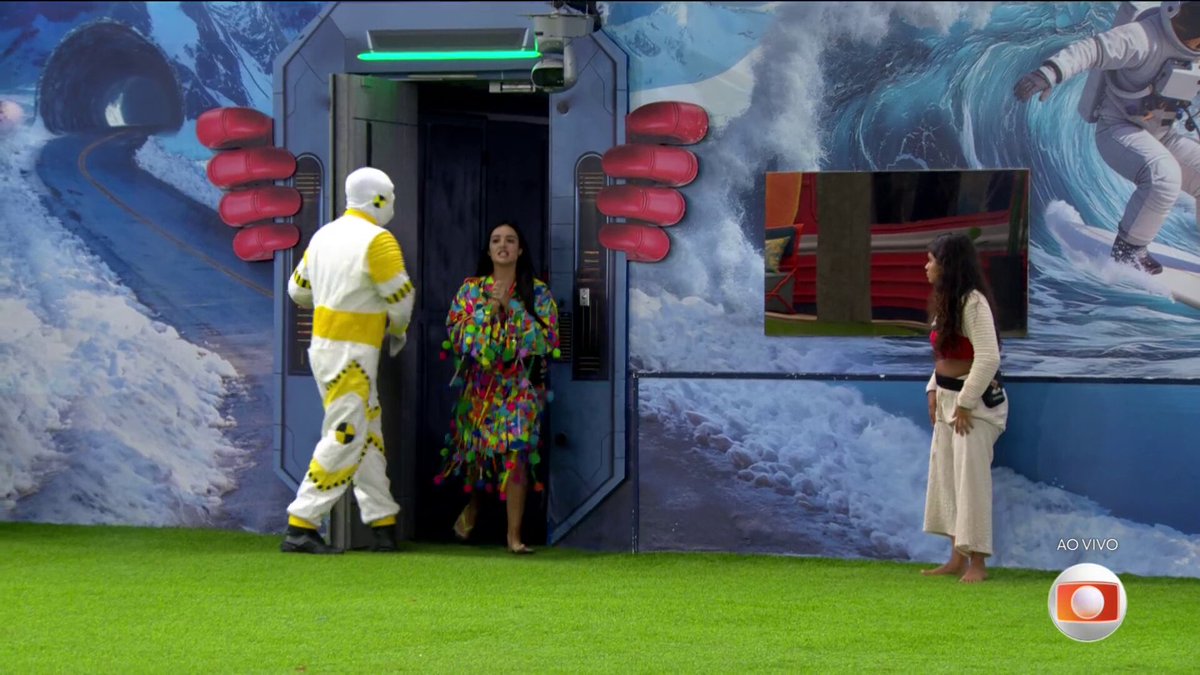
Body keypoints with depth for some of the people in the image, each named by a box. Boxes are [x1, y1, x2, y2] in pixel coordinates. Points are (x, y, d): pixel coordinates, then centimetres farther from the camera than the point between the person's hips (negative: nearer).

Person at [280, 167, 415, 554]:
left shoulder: (324, 236, 10)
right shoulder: (377, 241, -13)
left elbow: (298, 290, 18)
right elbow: (400, 297, -11)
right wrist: (397, 331, 10)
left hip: (324, 344, 9)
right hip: (351, 352, -9)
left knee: (367, 435, 12)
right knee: (345, 437, -8)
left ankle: (384, 525, 14)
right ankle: (301, 527, -11)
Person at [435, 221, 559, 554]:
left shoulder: (537, 293, 4)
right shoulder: (471, 289, 8)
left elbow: (548, 339, -6)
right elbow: (456, 334, 1)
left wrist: (513, 307, -12)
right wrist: (488, 309, -11)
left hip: (520, 387, -2)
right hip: (479, 385, 2)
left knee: (516, 453, -12)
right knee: (476, 450, 8)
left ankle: (514, 534, -10)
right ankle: (471, 508, 38)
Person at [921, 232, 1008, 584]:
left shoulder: (973, 301, -19)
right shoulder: (946, 301, 10)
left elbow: (988, 358, -23)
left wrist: (965, 403, -19)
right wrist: (933, 391, 8)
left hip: (975, 401, -10)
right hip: (948, 398, 10)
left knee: (970, 478, -7)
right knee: (945, 476, 11)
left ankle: (977, 562, -1)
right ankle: (957, 557, 17)